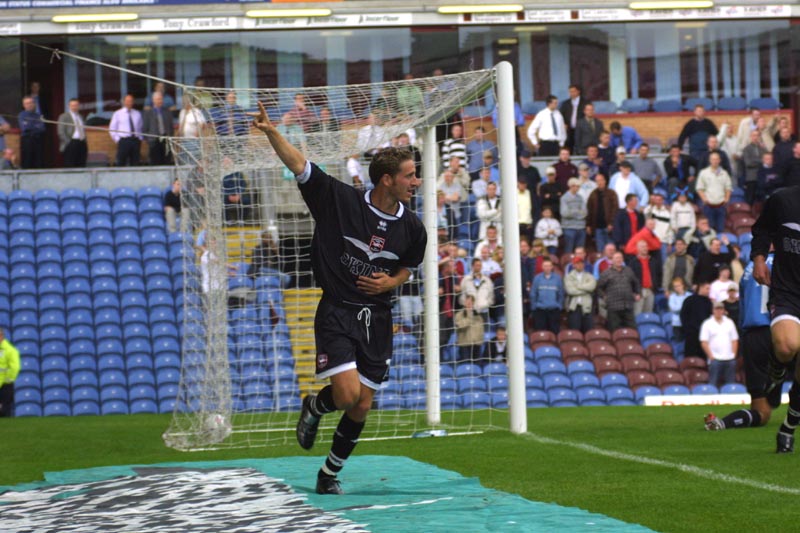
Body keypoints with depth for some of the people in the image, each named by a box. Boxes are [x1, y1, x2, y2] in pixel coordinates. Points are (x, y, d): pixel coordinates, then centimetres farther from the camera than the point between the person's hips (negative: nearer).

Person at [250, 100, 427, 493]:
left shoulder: (412, 228, 2)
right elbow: (298, 165, -11)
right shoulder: (340, 200, -9)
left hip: (377, 319, 4)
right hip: (337, 313, -4)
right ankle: (314, 406, 19)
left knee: (362, 406, 5)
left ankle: (329, 474, 26)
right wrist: (271, 132, -26)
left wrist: (389, 282, -3)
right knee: (347, 393, -19)